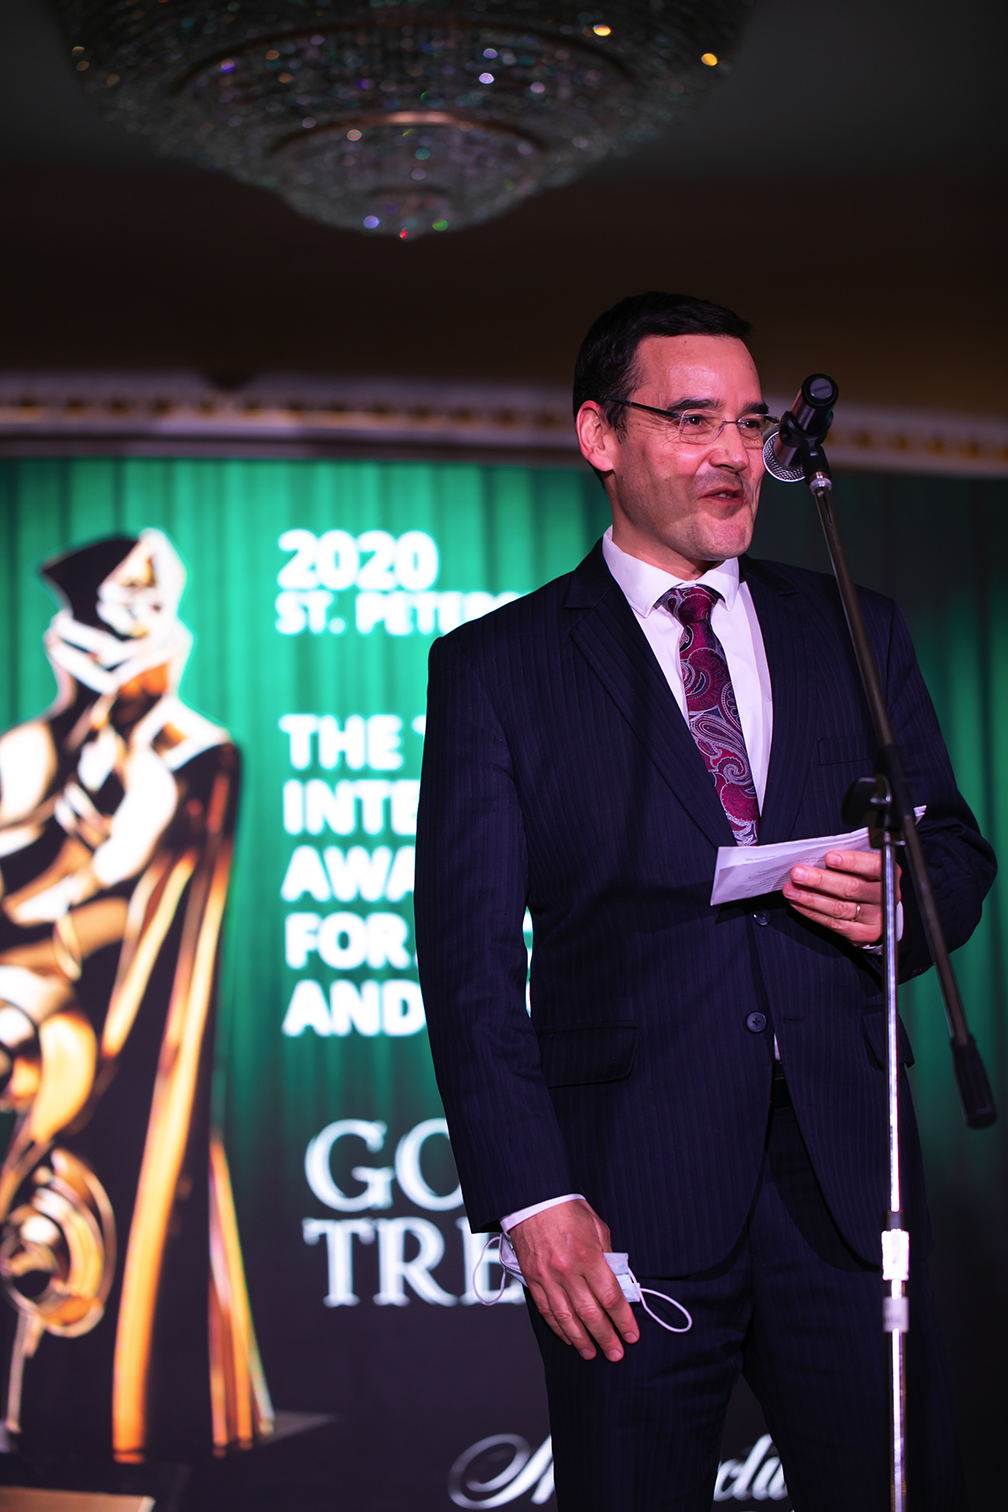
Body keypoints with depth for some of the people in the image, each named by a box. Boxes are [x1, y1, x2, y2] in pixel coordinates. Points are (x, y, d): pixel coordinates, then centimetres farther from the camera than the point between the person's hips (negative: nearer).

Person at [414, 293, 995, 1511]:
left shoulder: (857, 633, 13)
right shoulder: (494, 668, 3)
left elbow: (956, 850, 17)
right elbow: (470, 954, -3)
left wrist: (901, 902, -9)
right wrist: (532, 1198, -12)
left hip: (846, 1181, 3)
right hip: (630, 1194, -2)